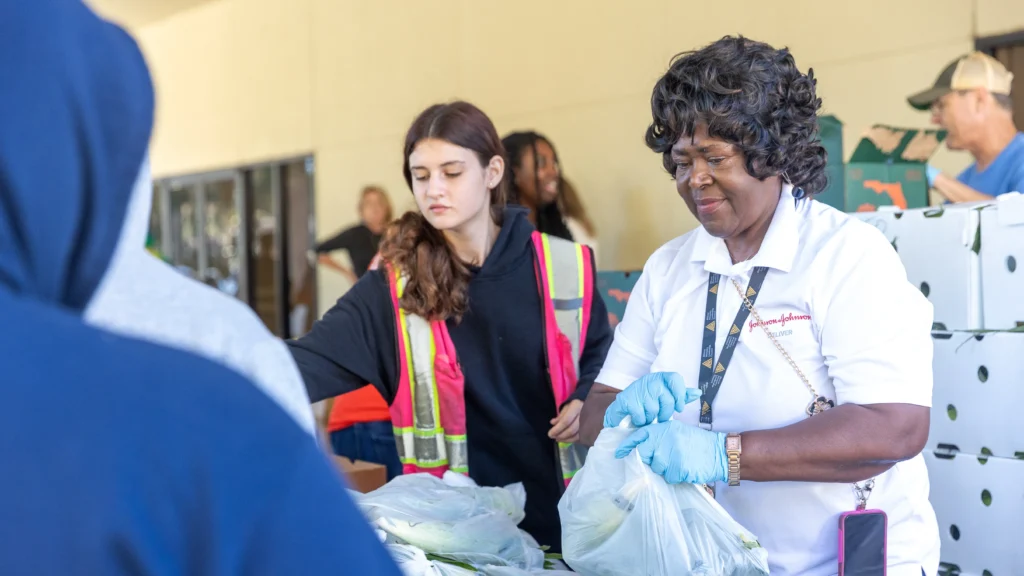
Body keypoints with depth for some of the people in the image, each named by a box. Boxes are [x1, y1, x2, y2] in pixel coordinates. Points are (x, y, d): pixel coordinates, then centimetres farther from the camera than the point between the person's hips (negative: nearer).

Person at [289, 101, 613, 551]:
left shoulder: (564, 268, -4)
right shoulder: (395, 287, -7)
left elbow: (601, 353, 13)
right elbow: (315, 359, -19)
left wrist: (587, 400, -7)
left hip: (558, 508, 1)